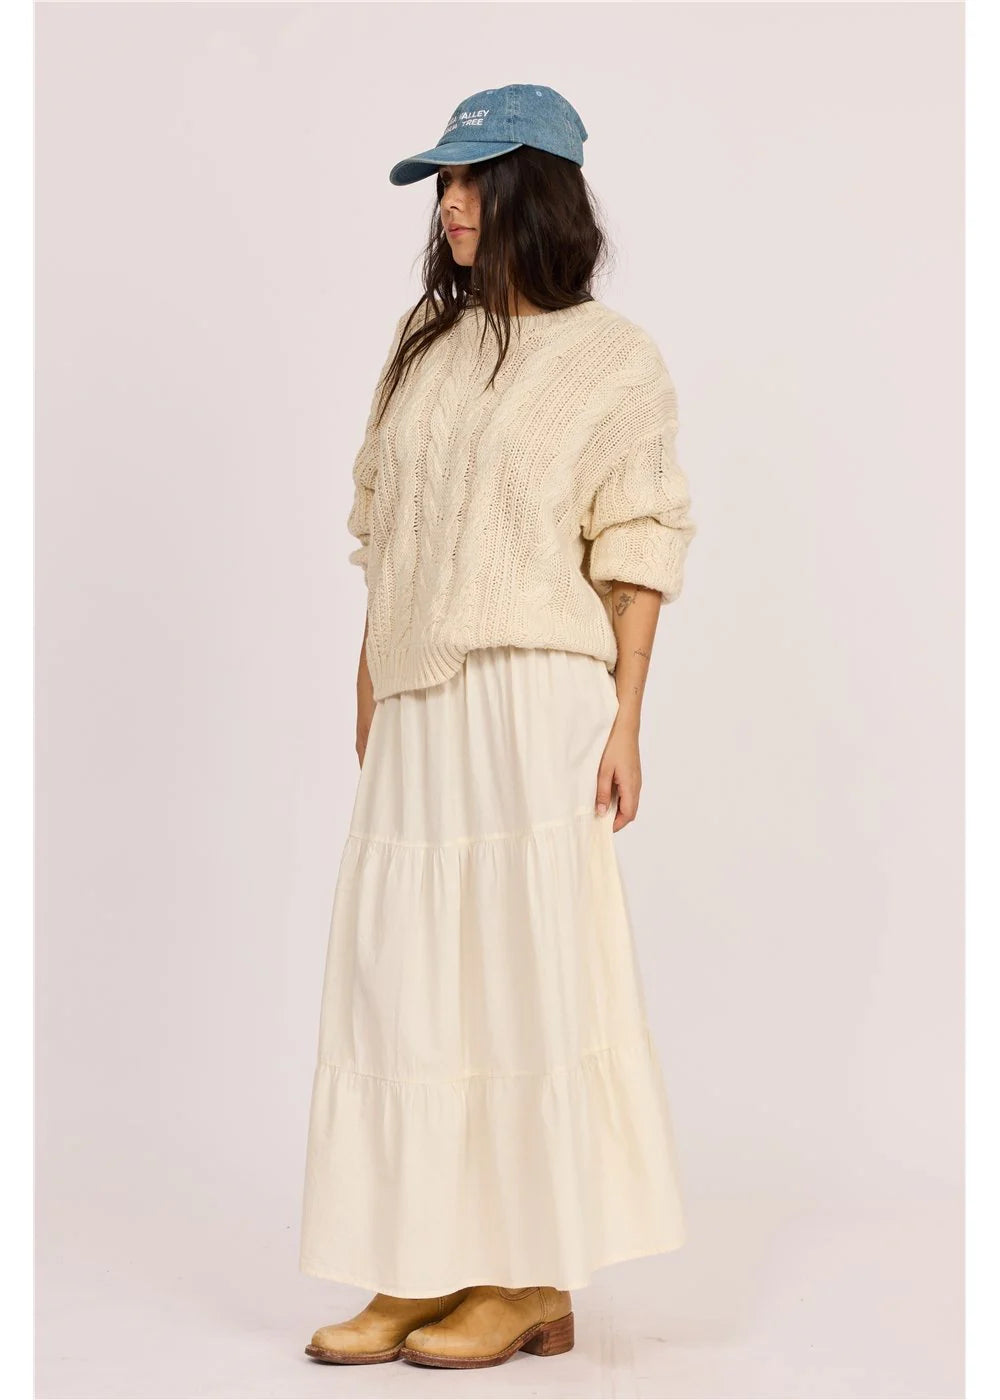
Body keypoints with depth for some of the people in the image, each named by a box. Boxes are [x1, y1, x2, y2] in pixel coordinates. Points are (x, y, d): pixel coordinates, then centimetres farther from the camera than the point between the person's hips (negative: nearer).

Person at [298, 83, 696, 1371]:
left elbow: (638, 551, -3)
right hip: (417, 699, 6)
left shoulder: (613, 358, 0)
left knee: (527, 962, -3)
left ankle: (536, 1279, 7)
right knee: (403, 965, 4)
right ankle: (428, 1266, 14)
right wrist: (369, 683, 15)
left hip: (534, 694, -6)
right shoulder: (425, 338, 16)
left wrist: (624, 719, -10)